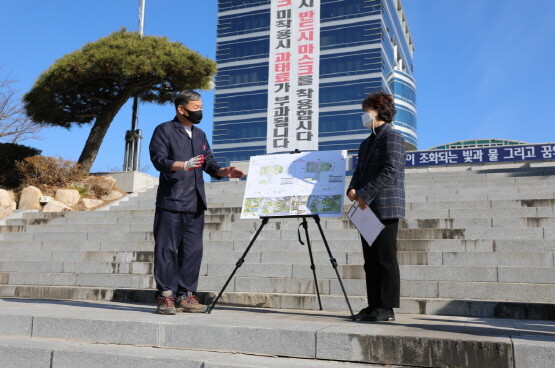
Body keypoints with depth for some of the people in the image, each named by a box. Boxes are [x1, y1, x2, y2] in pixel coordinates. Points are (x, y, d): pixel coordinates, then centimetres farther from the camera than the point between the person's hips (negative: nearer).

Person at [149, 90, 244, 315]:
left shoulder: (200, 135, 22)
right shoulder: (164, 130, 2)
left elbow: (209, 162, 17)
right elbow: (158, 159, -11)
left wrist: (222, 171, -4)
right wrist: (183, 165, -28)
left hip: (195, 203, 6)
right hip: (171, 201, -6)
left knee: (193, 250, 5)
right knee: (167, 249, -4)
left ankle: (186, 295, 12)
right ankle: (165, 295, 3)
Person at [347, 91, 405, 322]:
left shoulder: (391, 137, -6)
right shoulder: (366, 143, 23)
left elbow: (390, 172, -16)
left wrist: (365, 194, -18)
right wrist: (353, 189, 1)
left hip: (385, 208, -9)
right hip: (368, 209, 9)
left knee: (386, 259, -5)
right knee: (371, 261, 10)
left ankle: (386, 308, 0)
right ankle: (374, 305, 16)